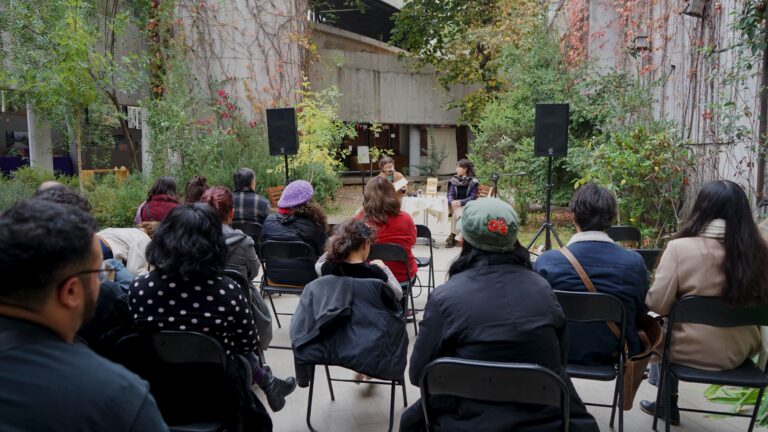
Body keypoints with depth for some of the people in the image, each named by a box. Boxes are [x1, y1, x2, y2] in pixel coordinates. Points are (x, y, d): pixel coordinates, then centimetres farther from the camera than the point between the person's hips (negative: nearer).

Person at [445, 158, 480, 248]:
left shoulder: (473, 182, -2)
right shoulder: (453, 180, 8)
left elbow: (472, 197, -9)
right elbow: (450, 194, 1)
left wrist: (461, 202, -24)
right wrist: (452, 202, -22)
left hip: (467, 205, -2)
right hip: (455, 205, 2)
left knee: (456, 214, -34)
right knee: (457, 210, -34)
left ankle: (452, 236, -30)